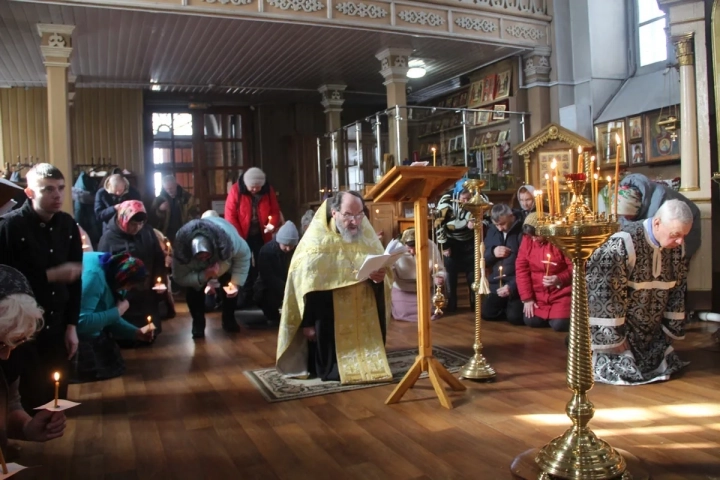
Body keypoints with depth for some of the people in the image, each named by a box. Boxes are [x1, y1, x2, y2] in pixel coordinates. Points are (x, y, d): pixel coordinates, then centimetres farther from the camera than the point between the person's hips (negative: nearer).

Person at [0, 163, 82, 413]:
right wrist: (50, 276, -17)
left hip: (57, 326, 4)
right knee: (29, 403, 4)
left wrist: (72, 324, 5)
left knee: (57, 398, 11)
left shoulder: (68, 225, 3)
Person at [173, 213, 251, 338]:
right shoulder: (181, 251, -43)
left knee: (231, 286, -15)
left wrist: (236, 283, -33)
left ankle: (229, 319, 11)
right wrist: (204, 276, -48)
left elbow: (244, 255, -26)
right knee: (193, 289, -21)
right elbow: (180, 278, -31)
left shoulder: (229, 238, -45)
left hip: (224, 260, 1)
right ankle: (198, 323, 2)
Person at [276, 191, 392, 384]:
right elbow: (305, 283, -9)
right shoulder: (316, 239, -7)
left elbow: (381, 271, 9)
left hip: (364, 312, 4)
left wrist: (379, 277, -16)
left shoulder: (367, 236, 5)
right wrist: (307, 322, -14)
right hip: (329, 314, -4)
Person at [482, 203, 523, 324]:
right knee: (487, 313, -5)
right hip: (496, 283, 6)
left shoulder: (522, 232, -11)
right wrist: (492, 252, -10)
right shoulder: (492, 231, 9)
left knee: (514, 317, -19)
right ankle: (506, 306, 22)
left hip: (518, 284, -6)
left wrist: (512, 286, -22)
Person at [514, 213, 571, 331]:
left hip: (561, 293, -4)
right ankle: (547, 315, 21)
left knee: (559, 324, -19)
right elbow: (521, 269, -1)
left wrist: (560, 279, -28)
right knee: (531, 321, -11)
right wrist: (527, 298, -5)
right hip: (538, 294, 4)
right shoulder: (527, 239, -3)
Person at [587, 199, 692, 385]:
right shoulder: (624, 244, -29)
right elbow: (603, 293, -28)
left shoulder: (676, 248, -6)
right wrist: (613, 336, -23)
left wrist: (672, 329, 11)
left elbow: (677, 291, 8)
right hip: (620, 325, -7)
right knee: (620, 369, -10)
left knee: (663, 364, 14)